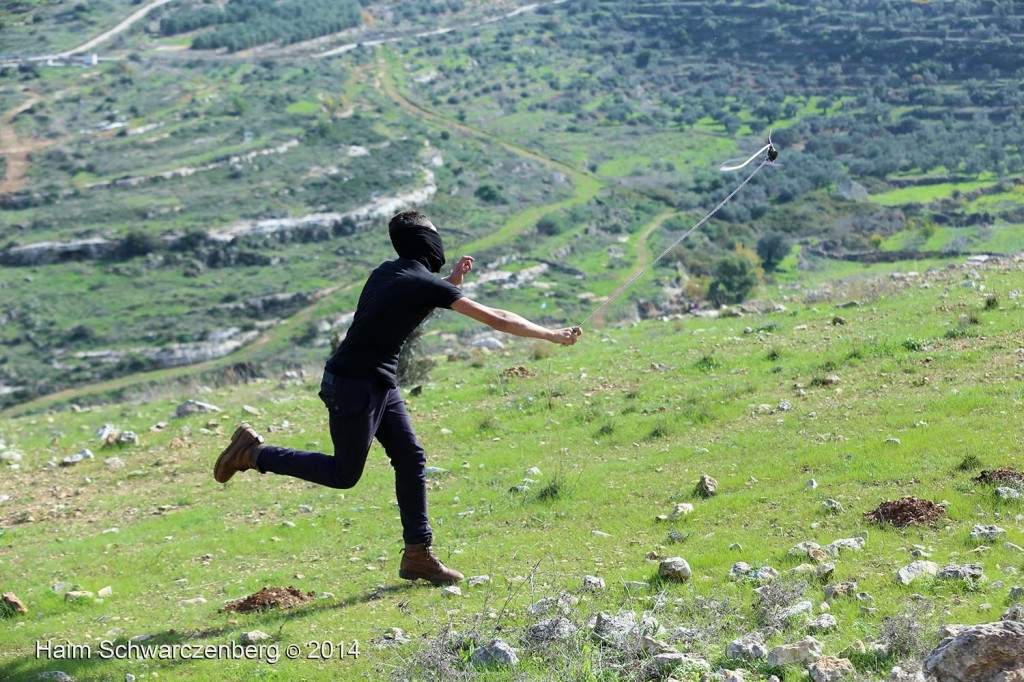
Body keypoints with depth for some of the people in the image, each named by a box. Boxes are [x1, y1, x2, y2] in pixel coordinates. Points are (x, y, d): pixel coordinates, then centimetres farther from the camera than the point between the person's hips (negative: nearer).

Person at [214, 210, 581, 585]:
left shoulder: (389, 272, 7)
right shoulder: (425, 283, -17)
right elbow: (495, 318, -15)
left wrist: (450, 280, 15)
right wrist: (552, 335, -7)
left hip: (380, 385, 9)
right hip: (354, 385, -9)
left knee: (410, 459, 7)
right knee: (344, 473, 2)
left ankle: (417, 555, 9)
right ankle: (255, 452, 11)